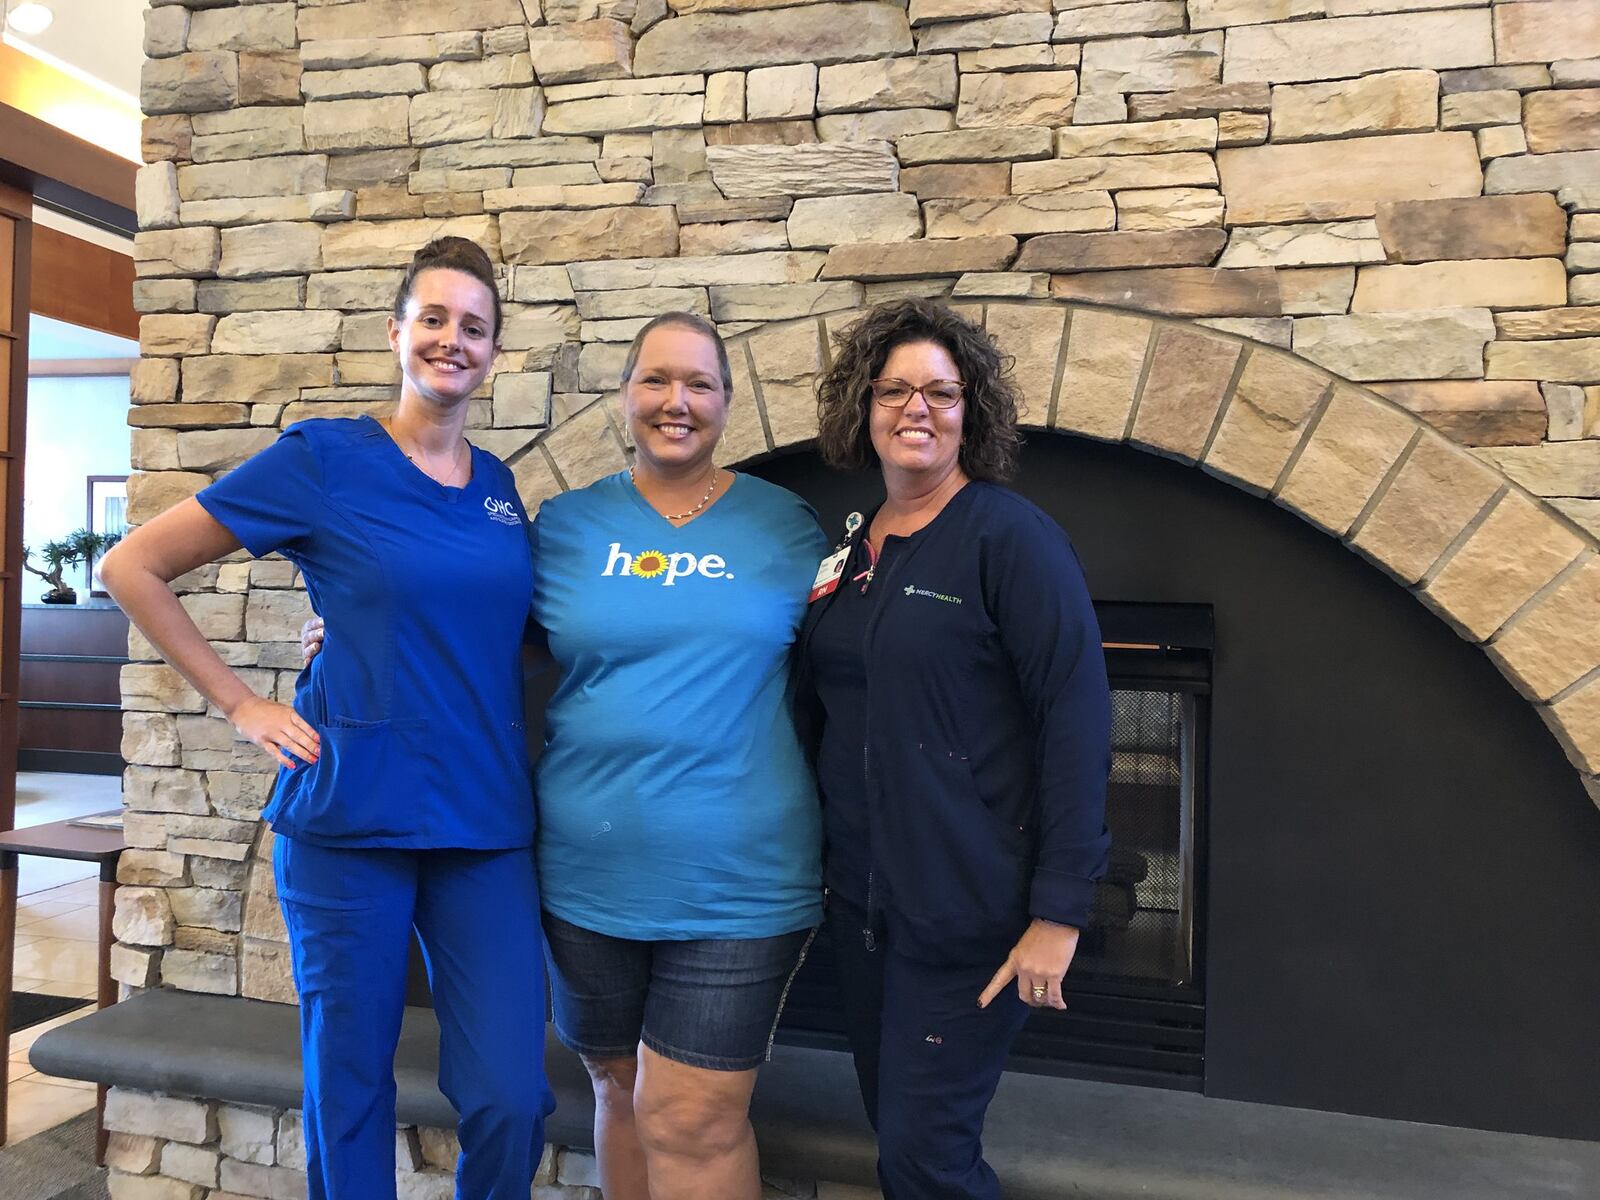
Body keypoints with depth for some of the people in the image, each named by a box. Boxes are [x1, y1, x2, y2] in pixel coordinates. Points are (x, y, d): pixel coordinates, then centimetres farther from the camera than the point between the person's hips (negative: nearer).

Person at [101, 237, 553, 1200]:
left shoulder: (499, 486, 9)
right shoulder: (324, 460, -4)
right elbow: (133, 568, -1)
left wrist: (514, 734, 7)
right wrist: (241, 704, -4)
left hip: (487, 821, 3)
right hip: (352, 813, -3)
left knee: (512, 1096, 1)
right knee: (350, 1084, 12)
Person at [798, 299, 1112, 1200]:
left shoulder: (1012, 537, -12)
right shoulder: (850, 548, 8)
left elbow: (1077, 722, -17)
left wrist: (1060, 910, -19)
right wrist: (829, 866, 7)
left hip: (971, 907, -6)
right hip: (863, 900, 7)